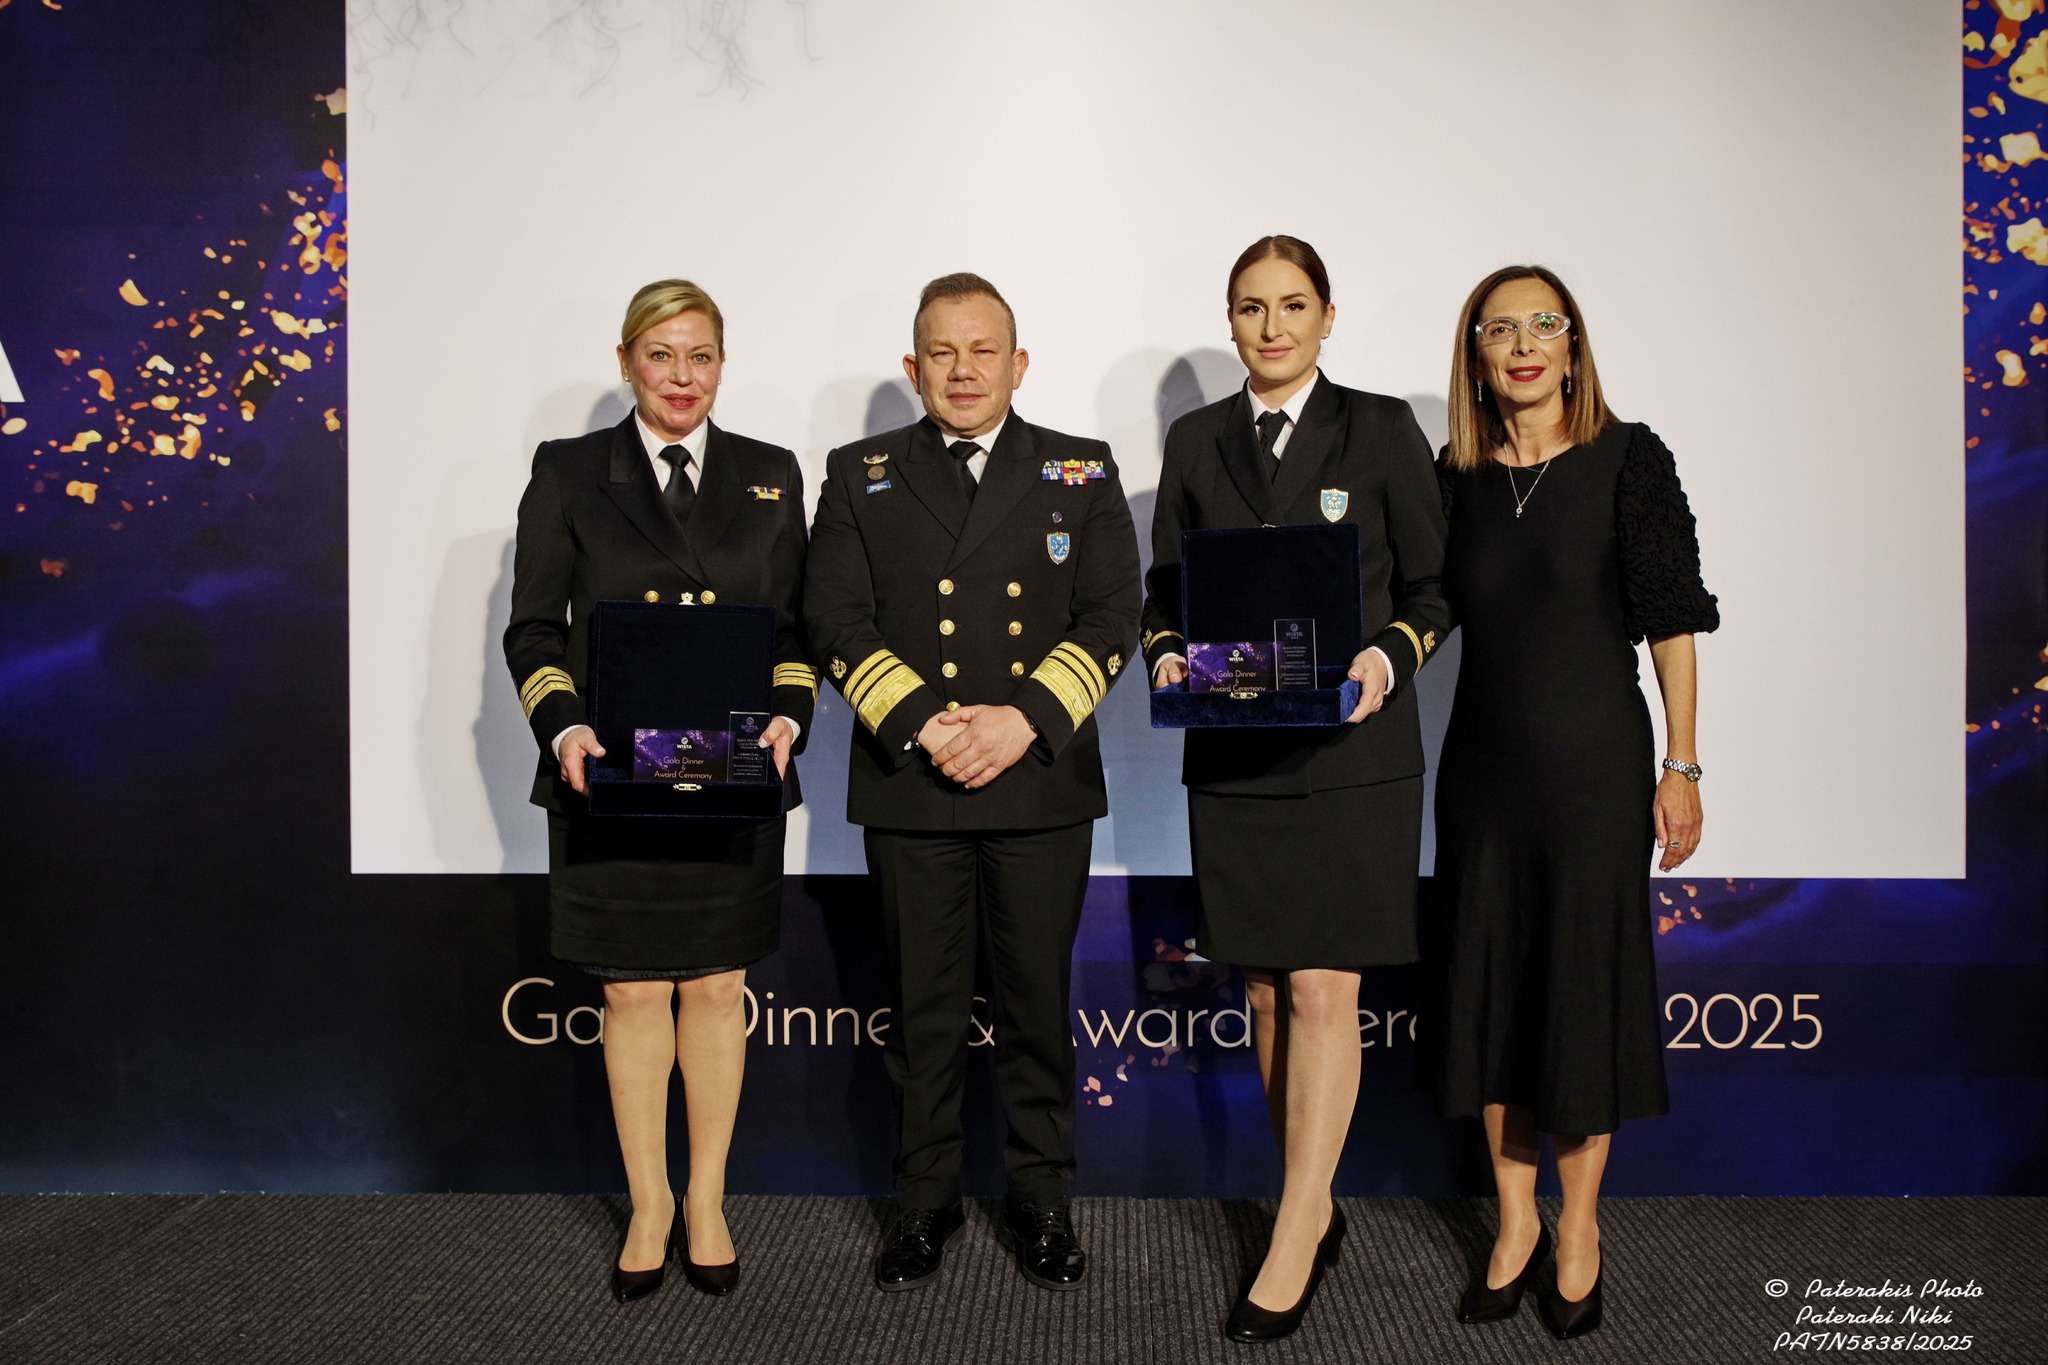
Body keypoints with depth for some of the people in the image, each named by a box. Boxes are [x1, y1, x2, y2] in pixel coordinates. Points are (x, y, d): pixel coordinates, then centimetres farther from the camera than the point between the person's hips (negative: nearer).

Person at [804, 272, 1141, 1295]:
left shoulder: (1082, 473, 9)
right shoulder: (858, 475, 10)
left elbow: (1112, 616, 0)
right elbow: (836, 618, 0)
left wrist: (1024, 718, -14)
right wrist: (923, 724, -13)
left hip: (1043, 783, 0)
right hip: (908, 786, 1)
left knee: (1037, 999, 8)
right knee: (922, 1005, 8)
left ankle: (1041, 1199, 24)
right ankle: (926, 1199, 24)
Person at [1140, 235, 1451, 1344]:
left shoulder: (1381, 429, 3)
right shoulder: (1195, 442, 11)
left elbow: (1432, 586, 4)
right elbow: (1165, 587, 14)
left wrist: (1388, 655, -15)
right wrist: (1166, 655, -6)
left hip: (1353, 750, -3)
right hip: (1233, 754, 3)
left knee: (1323, 992, -7)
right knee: (1266, 993, 9)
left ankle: (1292, 1238, 3)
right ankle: (1316, 1204, 26)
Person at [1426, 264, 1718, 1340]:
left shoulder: (1627, 457, -4)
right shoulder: (1458, 475, 6)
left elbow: (1672, 618, -5)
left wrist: (1681, 764, -7)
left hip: (1594, 757, -3)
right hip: (1482, 759, 4)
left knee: (1585, 982, 4)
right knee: (1487, 984, 8)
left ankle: (1578, 1227, 23)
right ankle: (1514, 1219, 25)